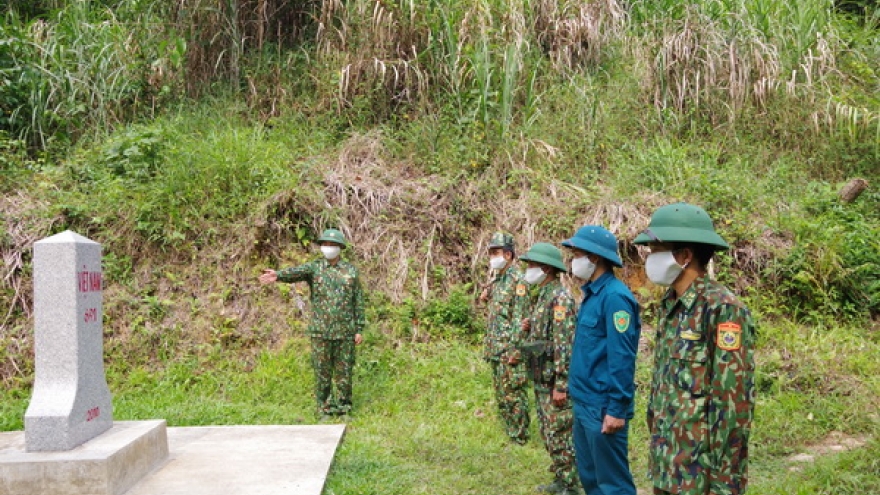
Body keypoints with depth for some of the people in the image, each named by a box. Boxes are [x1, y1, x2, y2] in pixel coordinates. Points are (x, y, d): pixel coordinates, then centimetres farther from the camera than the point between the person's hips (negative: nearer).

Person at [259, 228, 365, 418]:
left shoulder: (350, 270, 6)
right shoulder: (314, 267, 1)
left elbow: (358, 301, 7)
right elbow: (296, 272, -21)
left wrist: (359, 329, 2)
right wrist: (278, 275, -44)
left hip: (345, 331, 1)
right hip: (321, 331, -1)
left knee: (344, 372, 6)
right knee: (322, 372, 5)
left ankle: (343, 408, 19)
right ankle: (324, 410, 16)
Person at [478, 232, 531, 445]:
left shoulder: (518, 280, -12)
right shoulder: (496, 281, 15)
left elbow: (520, 317, -17)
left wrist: (515, 348, -21)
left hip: (509, 350, -9)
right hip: (495, 349, 9)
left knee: (513, 395, -3)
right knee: (501, 395, 14)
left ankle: (519, 438, 5)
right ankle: (509, 434, 23)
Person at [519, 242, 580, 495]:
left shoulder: (560, 297, -18)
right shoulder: (544, 295, 12)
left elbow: (564, 344, -23)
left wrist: (561, 385, -24)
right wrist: (531, 327, 3)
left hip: (554, 381, -10)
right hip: (542, 379, 10)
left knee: (560, 435, -2)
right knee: (549, 434, 17)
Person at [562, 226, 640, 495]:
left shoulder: (614, 296, -18)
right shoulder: (592, 294, 11)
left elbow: (622, 358, -21)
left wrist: (617, 409, -21)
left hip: (603, 407, -10)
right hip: (584, 403, 10)